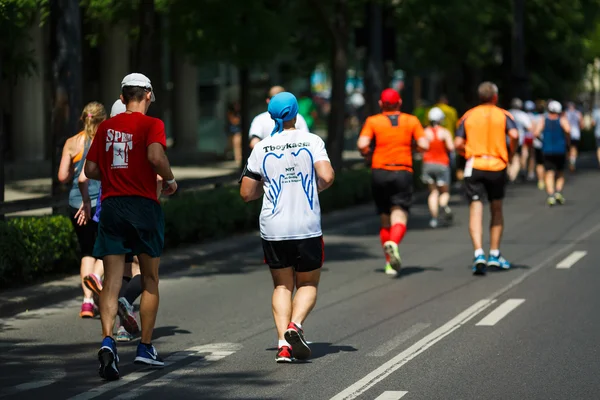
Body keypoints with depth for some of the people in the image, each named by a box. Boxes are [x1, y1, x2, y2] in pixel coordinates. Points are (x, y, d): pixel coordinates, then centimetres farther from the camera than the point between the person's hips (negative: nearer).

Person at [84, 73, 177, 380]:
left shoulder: (106, 127, 10)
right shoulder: (151, 124, -4)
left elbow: (90, 169, 11)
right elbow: (155, 156, -22)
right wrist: (170, 180, -5)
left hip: (111, 205, 3)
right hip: (144, 205, -3)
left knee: (111, 282, 0)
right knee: (150, 282, 13)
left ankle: (108, 340, -22)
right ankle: (145, 347, 17)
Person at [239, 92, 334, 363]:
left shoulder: (262, 148, 1)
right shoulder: (312, 142, -4)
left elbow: (246, 193, 3)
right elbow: (326, 177, -15)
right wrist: (314, 188, 6)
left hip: (273, 229, 1)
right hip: (307, 228, -1)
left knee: (282, 286, 12)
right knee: (308, 284, 13)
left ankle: (283, 343, -5)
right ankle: (295, 325, -14)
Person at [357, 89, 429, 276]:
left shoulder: (373, 121, 3)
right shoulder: (411, 120, 6)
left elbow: (362, 144, -10)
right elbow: (424, 145, -2)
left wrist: (365, 152, 11)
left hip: (380, 171, 1)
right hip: (403, 172, -1)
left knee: (385, 219, 13)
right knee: (399, 216, -9)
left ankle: (390, 262, 18)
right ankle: (393, 244, -41)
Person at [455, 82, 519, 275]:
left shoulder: (468, 116, 9)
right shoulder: (503, 115, 5)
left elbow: (458, 143, 0)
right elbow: (514, 135, -14)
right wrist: (511, 153, 3)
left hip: (474, 165, 0)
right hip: (497, 166, 0)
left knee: (476, 210, -5)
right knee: (496, 210, 17)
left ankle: (479, 254, -22)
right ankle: (495, 254, 20)